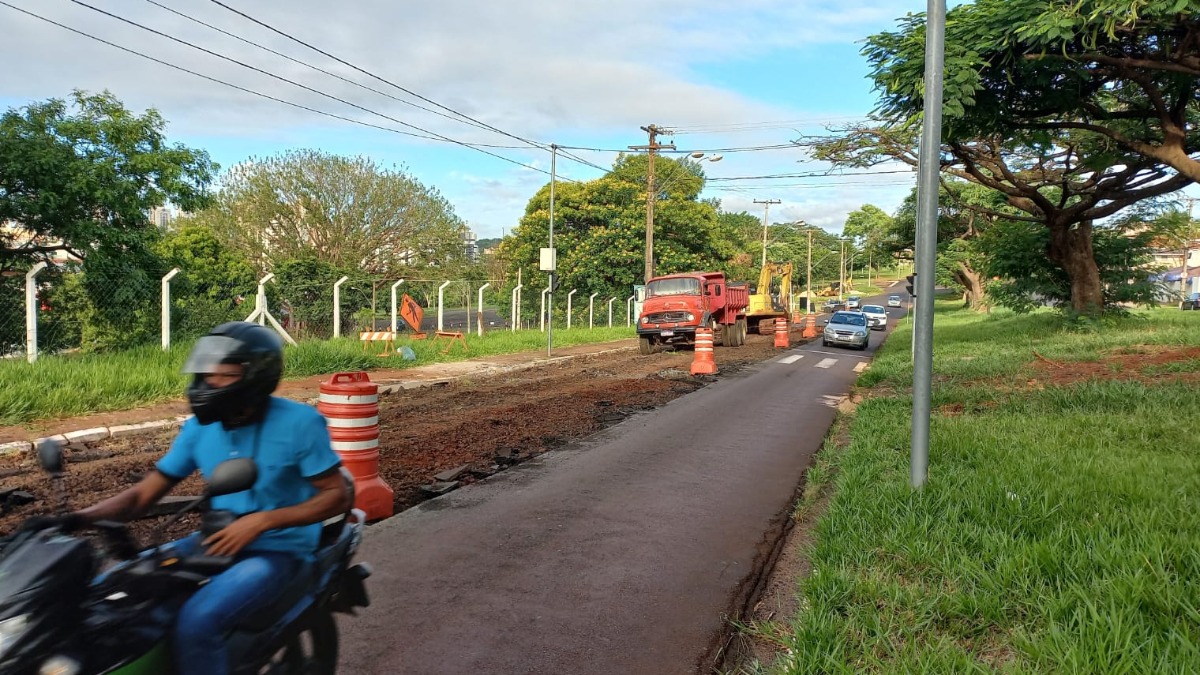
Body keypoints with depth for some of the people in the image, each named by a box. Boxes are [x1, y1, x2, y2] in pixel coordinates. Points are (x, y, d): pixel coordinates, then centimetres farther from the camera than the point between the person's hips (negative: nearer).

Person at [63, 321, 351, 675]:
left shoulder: (298, 422, -16)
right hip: (219, 540, 7)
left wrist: (263, 520, -23)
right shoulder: (200, 427, 1)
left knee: (196, 622, -28)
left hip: (277, 549, -7)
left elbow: (337, 495, -13)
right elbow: (144, 493, 4)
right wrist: (80, 516, -15)